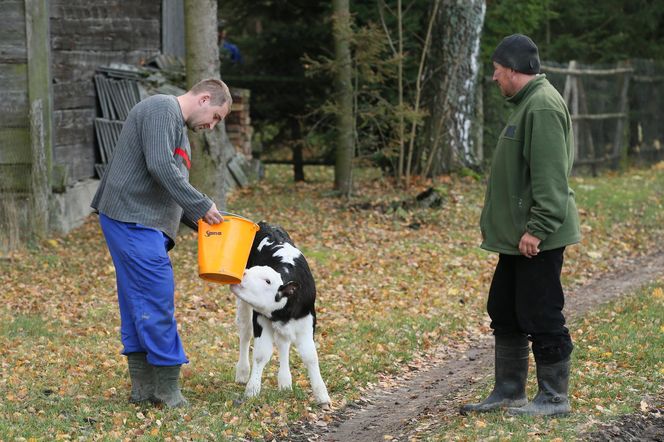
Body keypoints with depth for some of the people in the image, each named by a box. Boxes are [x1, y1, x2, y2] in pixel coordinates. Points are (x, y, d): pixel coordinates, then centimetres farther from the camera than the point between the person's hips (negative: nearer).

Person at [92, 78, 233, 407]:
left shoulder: (178, 127, 25)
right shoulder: (161, 109, -8)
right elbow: (160, 168, -20)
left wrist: (200, 221, 15)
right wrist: (201, 206, -15)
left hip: (148, 225, 11)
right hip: (133, 220, -11)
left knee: (138, 304, 10)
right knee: (156, 301, -9)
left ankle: (143, 388, 14)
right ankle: (168, 389, -7)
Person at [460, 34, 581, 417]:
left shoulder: (543, 107, -18)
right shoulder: (528, 103, 16)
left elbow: (550, 177, -24)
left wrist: (537, 228, -26)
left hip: (537, 239, -11)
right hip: (518, 237, 11)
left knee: (541, 317, -3)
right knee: (505, 314, 16)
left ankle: (554, 398, 6)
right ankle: (509, 393, 25)